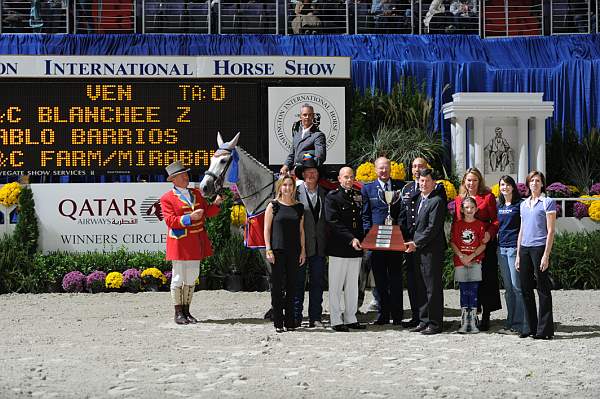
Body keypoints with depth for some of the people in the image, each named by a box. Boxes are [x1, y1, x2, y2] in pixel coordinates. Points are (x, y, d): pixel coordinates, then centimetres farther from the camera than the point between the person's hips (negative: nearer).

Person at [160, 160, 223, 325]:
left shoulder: (196, 193, 13)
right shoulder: (167, 198, -6)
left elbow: (207, 213, 15)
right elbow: (170, 221, -14)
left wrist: (216, 203, -4)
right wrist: (189, 217, -24)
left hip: (196, 242, 6)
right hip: (179, 243, -6)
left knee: (192, 277, 10)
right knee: (179, 277, 0)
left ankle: (186, 311, 19)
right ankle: (178, 313, 9)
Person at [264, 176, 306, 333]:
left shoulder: (299, 207, 10)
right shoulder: (273, 206, 1)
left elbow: (301, 230, 12)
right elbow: (267, 229, -1)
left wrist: (303, 250, 6)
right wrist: (268, 249, -8)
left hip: (293, 251, 3)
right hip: (278, 250, -3)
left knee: (291, 286, 6)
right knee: (277, 286, -1)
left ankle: (290, 321, 13)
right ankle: (278, 322, 4)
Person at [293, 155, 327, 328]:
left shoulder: (324, 193, 11)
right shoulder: (296, 192, -1)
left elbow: (327, 219, 12)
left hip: (319, 246, 4)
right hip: (300, 245, -4)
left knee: (317, 282, 6)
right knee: (298, 281, 1)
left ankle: (315, 317, 12)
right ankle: (295, 317, 8)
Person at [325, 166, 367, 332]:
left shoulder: (358, 196, 13)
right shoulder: (332, 196, -5)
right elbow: (333, 222, -13)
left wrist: (362, 240, 6)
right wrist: (351, 239, -19)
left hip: (356, 249, 6)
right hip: (338, 248, -6)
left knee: (352, 286, 11)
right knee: (336, 286, 0)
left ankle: (350, 318, 18)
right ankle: (336, 320, 5)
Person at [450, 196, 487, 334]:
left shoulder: (480, 225, 3)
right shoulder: (457, 224, 6)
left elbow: (483, 245, -1)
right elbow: (452, 242, 2)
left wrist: (471, 256, -11)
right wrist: (461, 256, -10)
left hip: (475, 261, -1)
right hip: (460, 262, 1)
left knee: (473, 291, -3)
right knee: (463, 291, 3)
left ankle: (473, 321, 0)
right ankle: (464, 322, 6)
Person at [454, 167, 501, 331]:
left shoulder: (488, 197, 1)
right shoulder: (459, 199, 14)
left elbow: (495, 219, -3)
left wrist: (489, 233, -21)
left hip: (484, 244, -4)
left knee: (486, 279, -3)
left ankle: (486, 317, 3)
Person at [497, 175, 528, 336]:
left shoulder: (519, 204, -3)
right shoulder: (499, 206, 15)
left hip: (514, 247, -6)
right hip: (501, 248, 7)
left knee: (517, 286, -8)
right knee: (508, 287, 10)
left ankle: (520, 325, -5)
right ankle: (510, 323, 14)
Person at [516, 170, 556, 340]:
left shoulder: (548, 202, -1)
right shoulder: (524, 204, 17)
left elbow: (550, 231, -6)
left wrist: (546, 255, -13)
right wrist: (518, 255, 15)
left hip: (539, 247, -6)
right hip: (524, 248, 6)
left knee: (543, 288, -4)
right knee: (526, 288, 7)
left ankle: (545, 329, -1)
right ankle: (531, 328, 15)